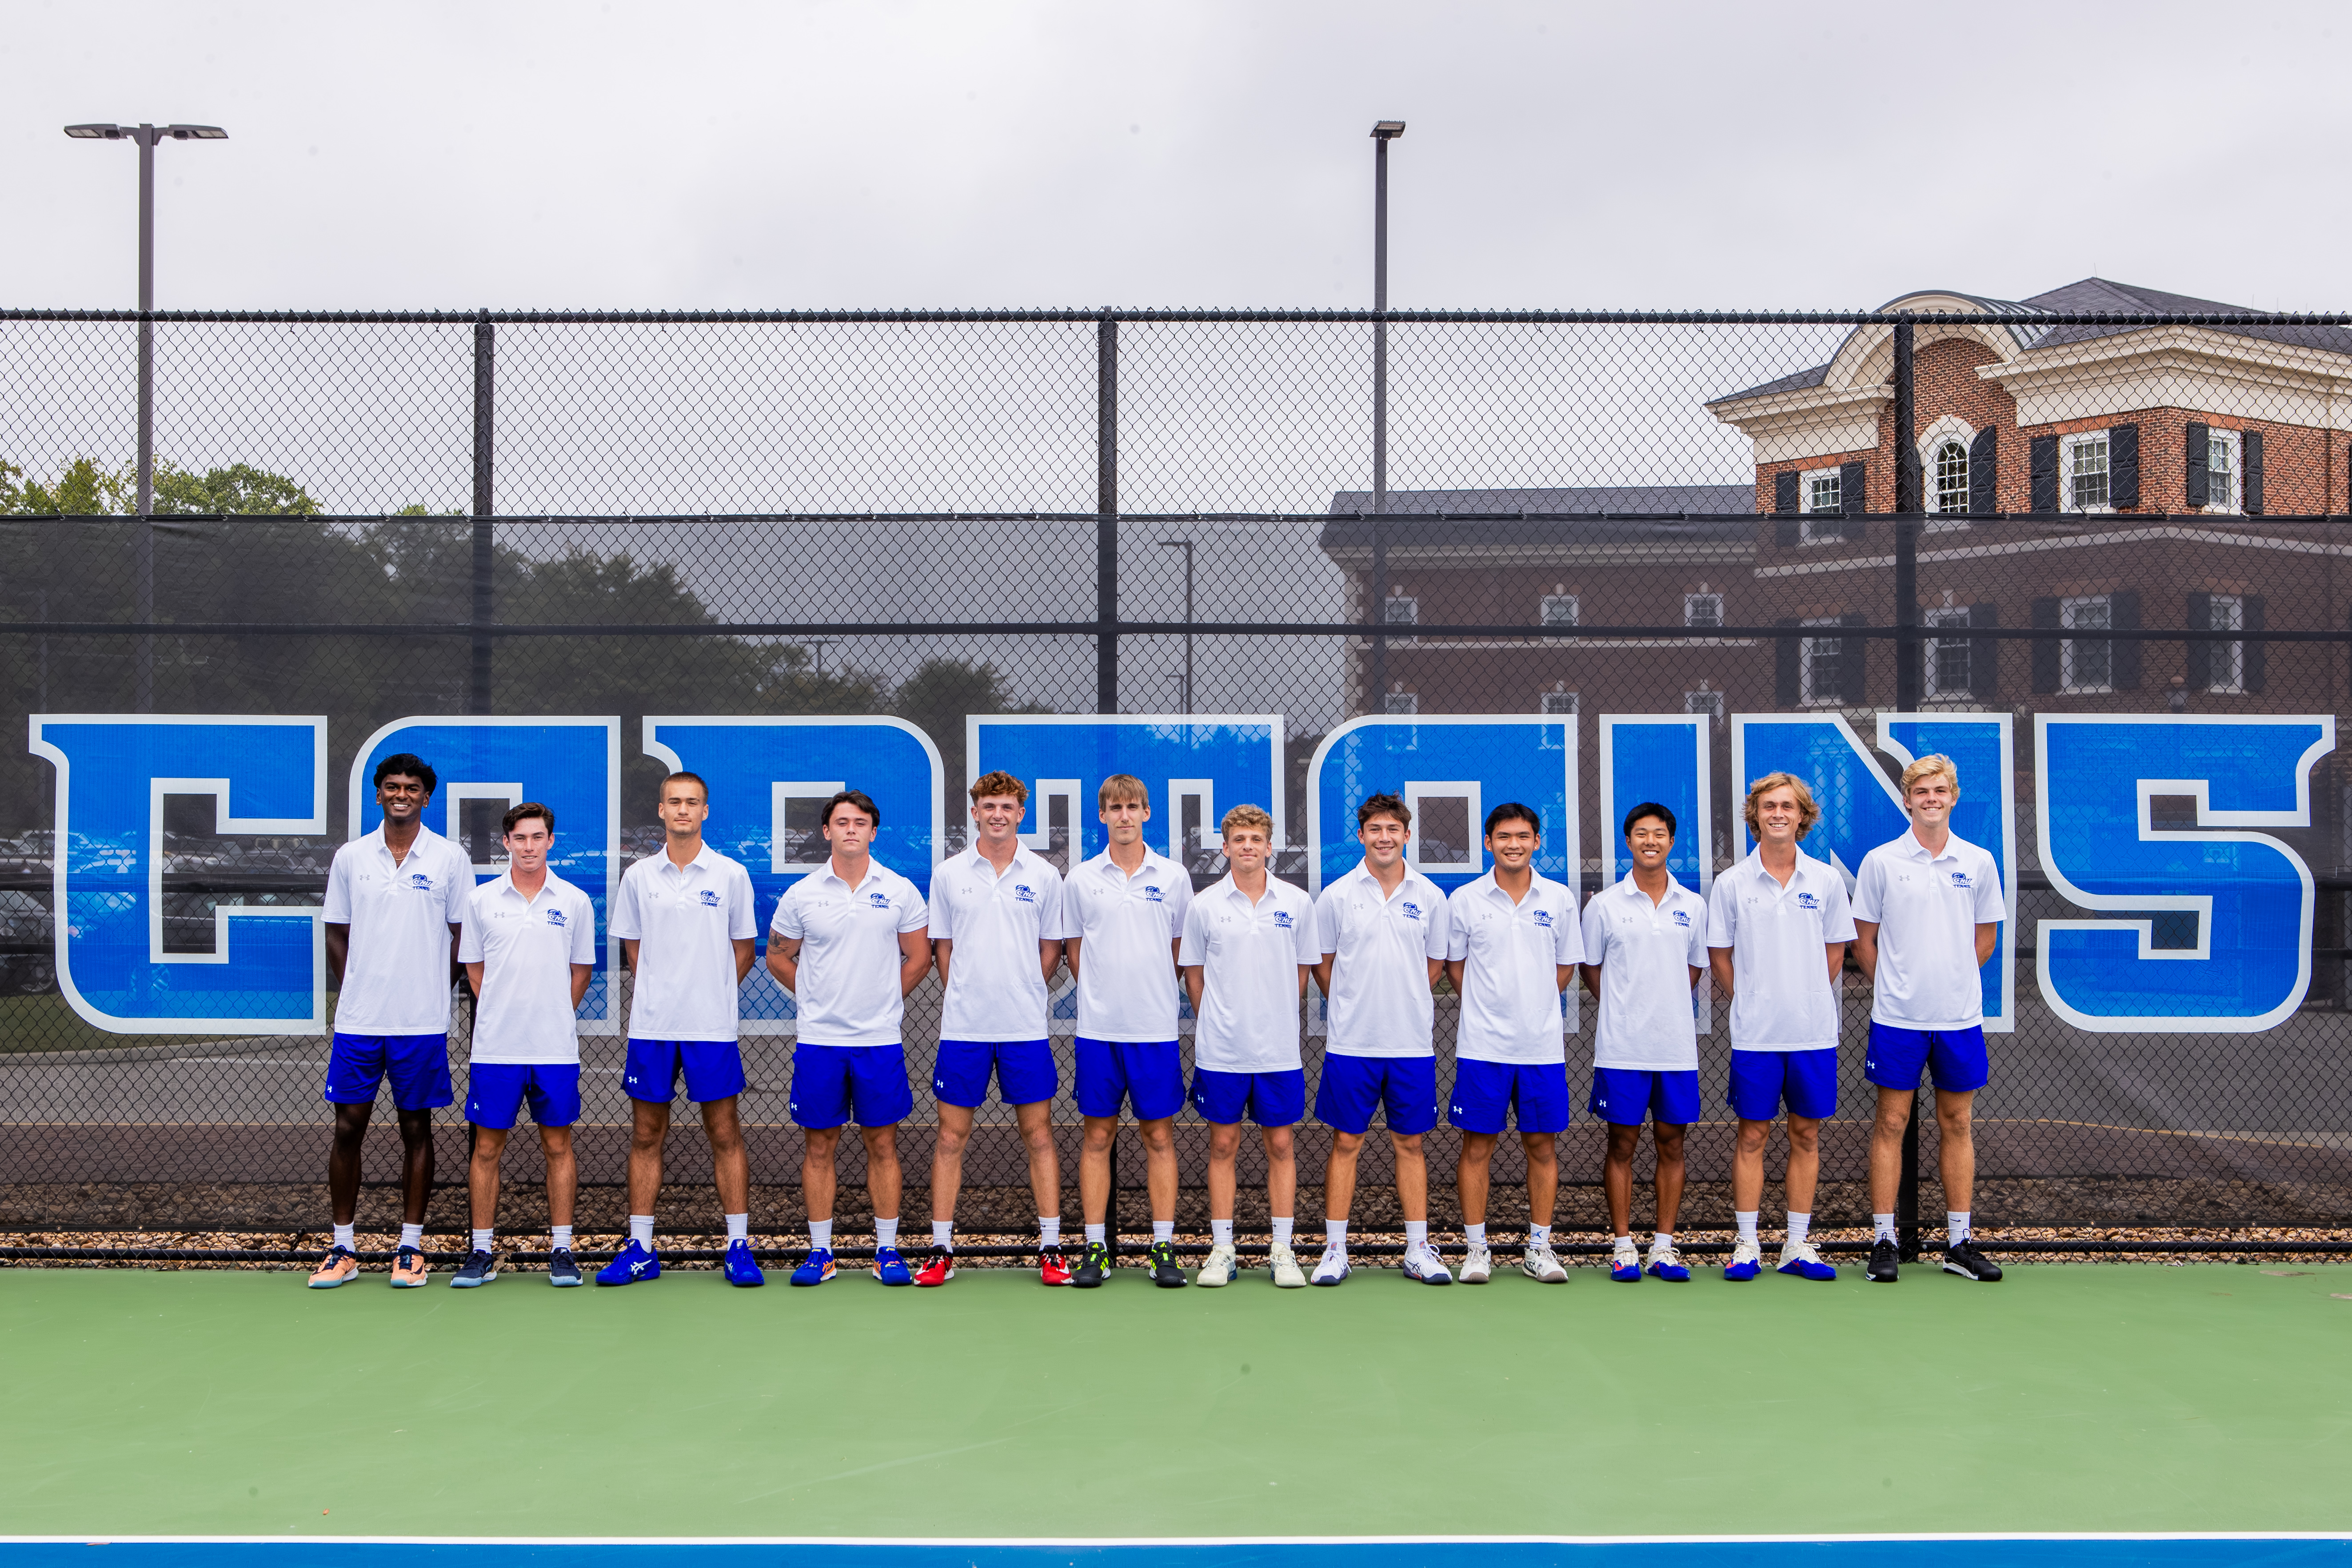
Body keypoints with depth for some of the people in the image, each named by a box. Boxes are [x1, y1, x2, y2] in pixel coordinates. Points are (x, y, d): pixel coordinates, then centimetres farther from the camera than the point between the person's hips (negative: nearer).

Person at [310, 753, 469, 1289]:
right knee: (348, 1127, 3)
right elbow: (337, 934, 12)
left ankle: (411, 1247, 13)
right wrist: (355, 992, 5)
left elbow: (462, 937, 4)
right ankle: (343, 1249, 12)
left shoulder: (450, 858, 0)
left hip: (422, 1022, -2)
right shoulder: (350, 857, 6)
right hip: (358, 1021, 2)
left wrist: (436, 993, 2)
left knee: (416, 1129, 5)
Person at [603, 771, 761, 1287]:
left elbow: (743, 952, 8)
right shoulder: (638, 877, 7)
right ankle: (640, 1250, 14)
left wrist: (711, 993, 3)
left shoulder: (731, 875, 2)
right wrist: (664, 992, 6)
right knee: (646, 1136, 6)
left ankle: (739, 1248, 7)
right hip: (651, 1025, 2)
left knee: (725, 1134, 1)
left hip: (712, 1026, -2)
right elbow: (633, 950, 14)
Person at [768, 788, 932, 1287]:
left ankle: (887, 1250, 12)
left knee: (883, 1145, 4)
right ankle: (820, 1251, 13)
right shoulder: (800, 895, 2)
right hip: (819, 1039, 0)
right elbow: (778, 957, 12)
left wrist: (882, 999, 6)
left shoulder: (902, 892, 2)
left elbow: (918, 958, 9)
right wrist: (819, 998, 8)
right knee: (819, 1146, 5)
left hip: (881, 1040, 0)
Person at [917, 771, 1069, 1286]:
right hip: (963, 1026, 0)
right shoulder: (948, 875, 4)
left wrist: (1021, 994, 4)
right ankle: (941, 1249, 10)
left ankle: (1050, 1248, 9)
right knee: (951, 1135, 3)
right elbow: (942, 948, 11)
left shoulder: (1044, 876, 3)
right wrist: (967, 997, 4)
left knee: (1038, 1134, 3)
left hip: (1026, 1027, 0)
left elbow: (1051, 949, 10)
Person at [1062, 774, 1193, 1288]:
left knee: (1159, 1135, 3)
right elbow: (1075, 952, 12)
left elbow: (1183, 951, 10)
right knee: (1097, 1135, 4)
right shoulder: (1082, 880, 4)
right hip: (1098, 1028, 0)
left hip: (1156, 1028, 0)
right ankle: (1095, 1249, 10)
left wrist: (1153, 994, 7)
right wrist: (1102, 995, 7)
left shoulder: (1174, 877, 3)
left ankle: (1164, 1247, 8)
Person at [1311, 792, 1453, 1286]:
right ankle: (1335, 1249, 9)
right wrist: (1352, 1005, 8)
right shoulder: (1337, 896, 0)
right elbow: (1322, 963, 9)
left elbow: (1434, 963, 14)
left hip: (1412, 1042, 1)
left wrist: (1404, 1002, 9)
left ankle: (1418, 1250, 14)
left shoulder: (1429, 896, 4)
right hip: (1351, 1041, -1)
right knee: (1346, 1143, 3)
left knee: (1410, 1143, 7)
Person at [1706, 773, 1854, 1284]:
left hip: (1814, 1031, 2)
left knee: (1806, 1135, 6)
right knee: (1752, 1135, 2)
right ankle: (1747, 1246, 9)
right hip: (1755, 1033, -1)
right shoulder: (1731, 883, 0)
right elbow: (1719, 955, 6)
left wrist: (1806, 1001, 6)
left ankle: (1798, 1246, 14)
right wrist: (1750, 1003, 4)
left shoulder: (1826, 880, 3)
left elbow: (1835, 952, 11)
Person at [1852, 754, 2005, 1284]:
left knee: (1957, 1125, 8)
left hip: (1959, 1016, 2)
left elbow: (1985, 936, 14)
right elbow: (1864, 938, 5)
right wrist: (1892, 984, 4)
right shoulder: (1881, 862, -1)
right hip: (1897, 1018, -2)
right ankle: (1884, 1241, 6)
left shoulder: (1978, 863, 5)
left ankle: (1958, 1244, 15)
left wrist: (1953, 979, 9)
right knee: (1890, 1124, 0)